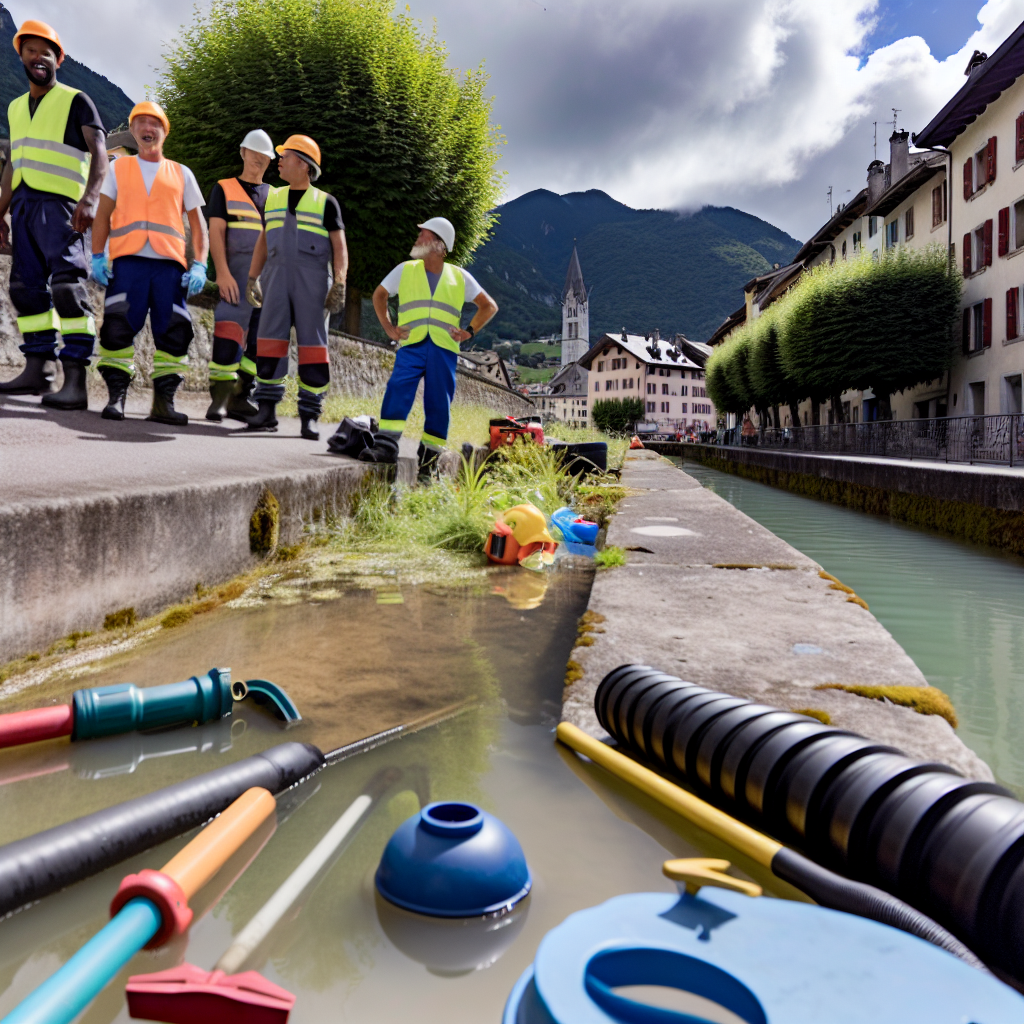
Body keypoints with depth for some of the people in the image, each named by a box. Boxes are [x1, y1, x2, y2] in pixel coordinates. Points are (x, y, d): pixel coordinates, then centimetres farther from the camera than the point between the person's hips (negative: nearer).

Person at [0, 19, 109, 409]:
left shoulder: (75, 101, 4)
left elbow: (98, 152, -8)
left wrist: (89, 197, -24)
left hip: (58, 203, -7)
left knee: (68, 286, -18)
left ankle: (75, 382, -25)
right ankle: (37, 370, 9)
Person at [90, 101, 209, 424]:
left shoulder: (182, 174, 19)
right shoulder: (118, 168, 20)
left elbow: (198, 224, 15)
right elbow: (103, 216, 16)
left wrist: (199, 265, 1)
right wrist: (97, 256, 2)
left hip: (170, 264, 0)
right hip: (128, 261, 0)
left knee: (174, 333, -6)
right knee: (118, 327, -10)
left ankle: (164, 402, 0)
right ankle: (117, 396, -3)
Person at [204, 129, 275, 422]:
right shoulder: (225, 189, 11)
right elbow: (216, 233, 0)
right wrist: (222, 272, -14)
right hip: (239, 269, -4)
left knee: (261, 340, 0)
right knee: (230, 328, -16)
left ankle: (239, 397, 6)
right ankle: (219, 396, -14)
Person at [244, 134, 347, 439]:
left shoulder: (325, 203, 7)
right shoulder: (273, 199, 19)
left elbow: (340, 247, 2)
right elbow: (263, 242, 21)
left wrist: (339, 285, -10)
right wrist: (252, 278, 13)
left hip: (312, 281, -3)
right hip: (277, 277, 4)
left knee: (313, 345, -6)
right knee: (270, 341, -4)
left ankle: (309, 416, -3)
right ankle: (267, 410, 0)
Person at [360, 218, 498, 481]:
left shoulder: (459, 277, 13)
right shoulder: (405, 270, 14)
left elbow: (489, 306, 18)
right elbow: (379, 294, 26)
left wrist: (469, 331, 5)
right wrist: (388, 327, 13)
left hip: (444, 348, 0)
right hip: (411, 345, 0)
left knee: (438, 403, -3)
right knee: (398, 389, -22)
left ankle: (429, 459, 7)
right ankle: (385, 446, -25)